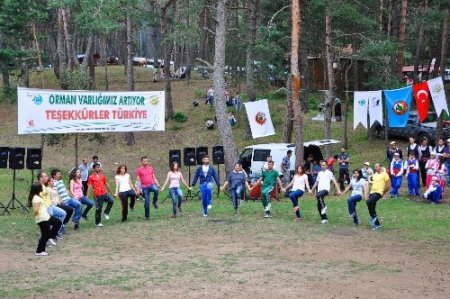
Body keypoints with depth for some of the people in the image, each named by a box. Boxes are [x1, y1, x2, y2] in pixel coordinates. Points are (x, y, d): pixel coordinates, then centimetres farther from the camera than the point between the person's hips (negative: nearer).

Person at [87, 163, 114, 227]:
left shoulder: (102, 175, 14)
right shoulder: (91, 177, -2)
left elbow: (106, 184, 21)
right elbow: (89, 186, -6)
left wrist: (111, 192, 21)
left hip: (104, 193, 5)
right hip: (97, 195, -5)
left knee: (111, 201, -17)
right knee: (98, 209, -1)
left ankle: (106, 213, 4)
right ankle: (98, 223, 13)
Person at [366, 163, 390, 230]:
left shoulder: (384, 174, -3)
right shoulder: (374, 175, 20)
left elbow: (387, 186, -5)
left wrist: (382, 192, -6)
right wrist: (368, 193, 19)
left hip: (378, 192, -8)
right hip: (372, 192, 8)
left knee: (369, 202, -31)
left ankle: (373, 217, -13)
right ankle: (377, 224, 14)